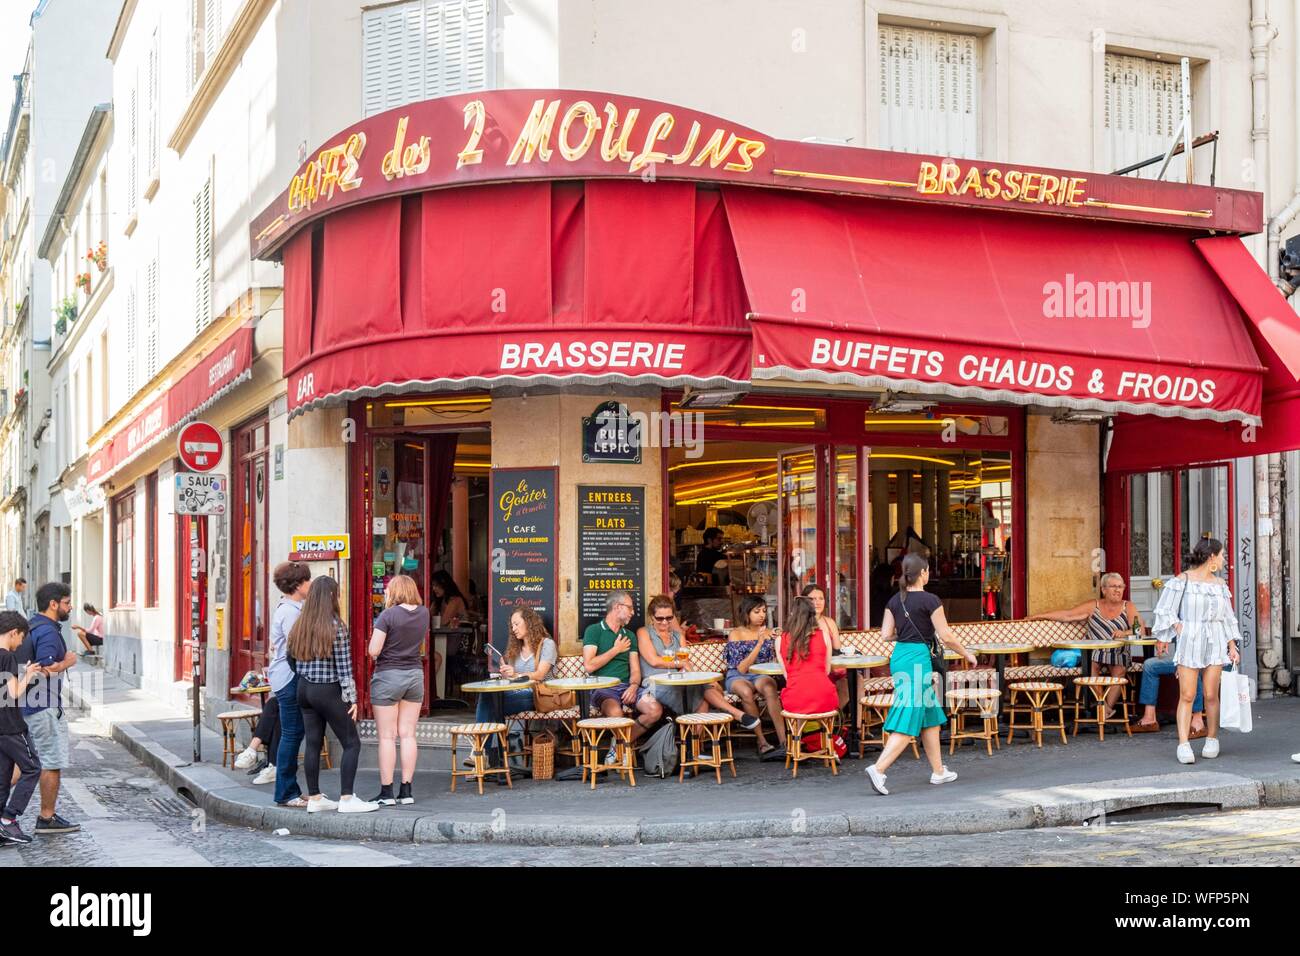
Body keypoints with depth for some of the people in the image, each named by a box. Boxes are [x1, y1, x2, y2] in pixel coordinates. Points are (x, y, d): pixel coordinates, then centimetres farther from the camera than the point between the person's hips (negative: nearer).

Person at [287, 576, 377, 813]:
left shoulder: (299, 626, 5)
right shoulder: (336, 626, -14)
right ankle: (346, 799, -4)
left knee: (313, 744, 10)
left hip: (304, 690, 7)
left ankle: (314, 798, 13)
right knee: (352, 743, 1)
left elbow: (291, 659, 12)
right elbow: (344, 667, -13)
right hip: (329, 691, -7)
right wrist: (351, 698, -8)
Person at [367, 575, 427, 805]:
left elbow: (373, 651, -16)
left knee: (387, 737, 0)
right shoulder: (424, 613, 2)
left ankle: (386, 792, 1)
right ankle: (406, 791, 8)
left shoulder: (388, 615, -14)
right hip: (415, 674, 5)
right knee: (408, 735, 8)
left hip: (388, 676, -5)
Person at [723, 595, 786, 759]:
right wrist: (759, 643, -16)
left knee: (769, 688, -35)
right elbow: (741, 668, -10)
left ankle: (783, 742, -42)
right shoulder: (736, 634, -1)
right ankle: (762, 743, -31)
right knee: (746, 692, -38)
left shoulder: (768, 633, 9)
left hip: (762, 676, 2)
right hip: (738, 678, -2)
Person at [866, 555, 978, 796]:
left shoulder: (895, 600, 7)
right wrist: (966, 654, 7)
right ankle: (878, 769, -17)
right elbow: (946, 636, -9)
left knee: (930, 715, 18)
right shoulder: (930, 600, -11)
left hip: (898, 656, 8)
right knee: (908, 721, -7)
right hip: (918, 657, -8)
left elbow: (886, 635, 5)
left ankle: (938, 771, 24)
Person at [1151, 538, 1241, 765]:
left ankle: (1212, 739, 17)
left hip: (1215, 644, 4)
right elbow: (1165, 611, 0)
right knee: (1187, 695, -8)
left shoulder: (1220, 585, 13)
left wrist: (1232, 646, 11)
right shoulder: (1182, 580, -1)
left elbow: (1227, 618, 17)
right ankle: (1183, 745, -10)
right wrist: (1180, 630, -8)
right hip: (1189, 643, -4)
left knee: (1211, 695, 1)